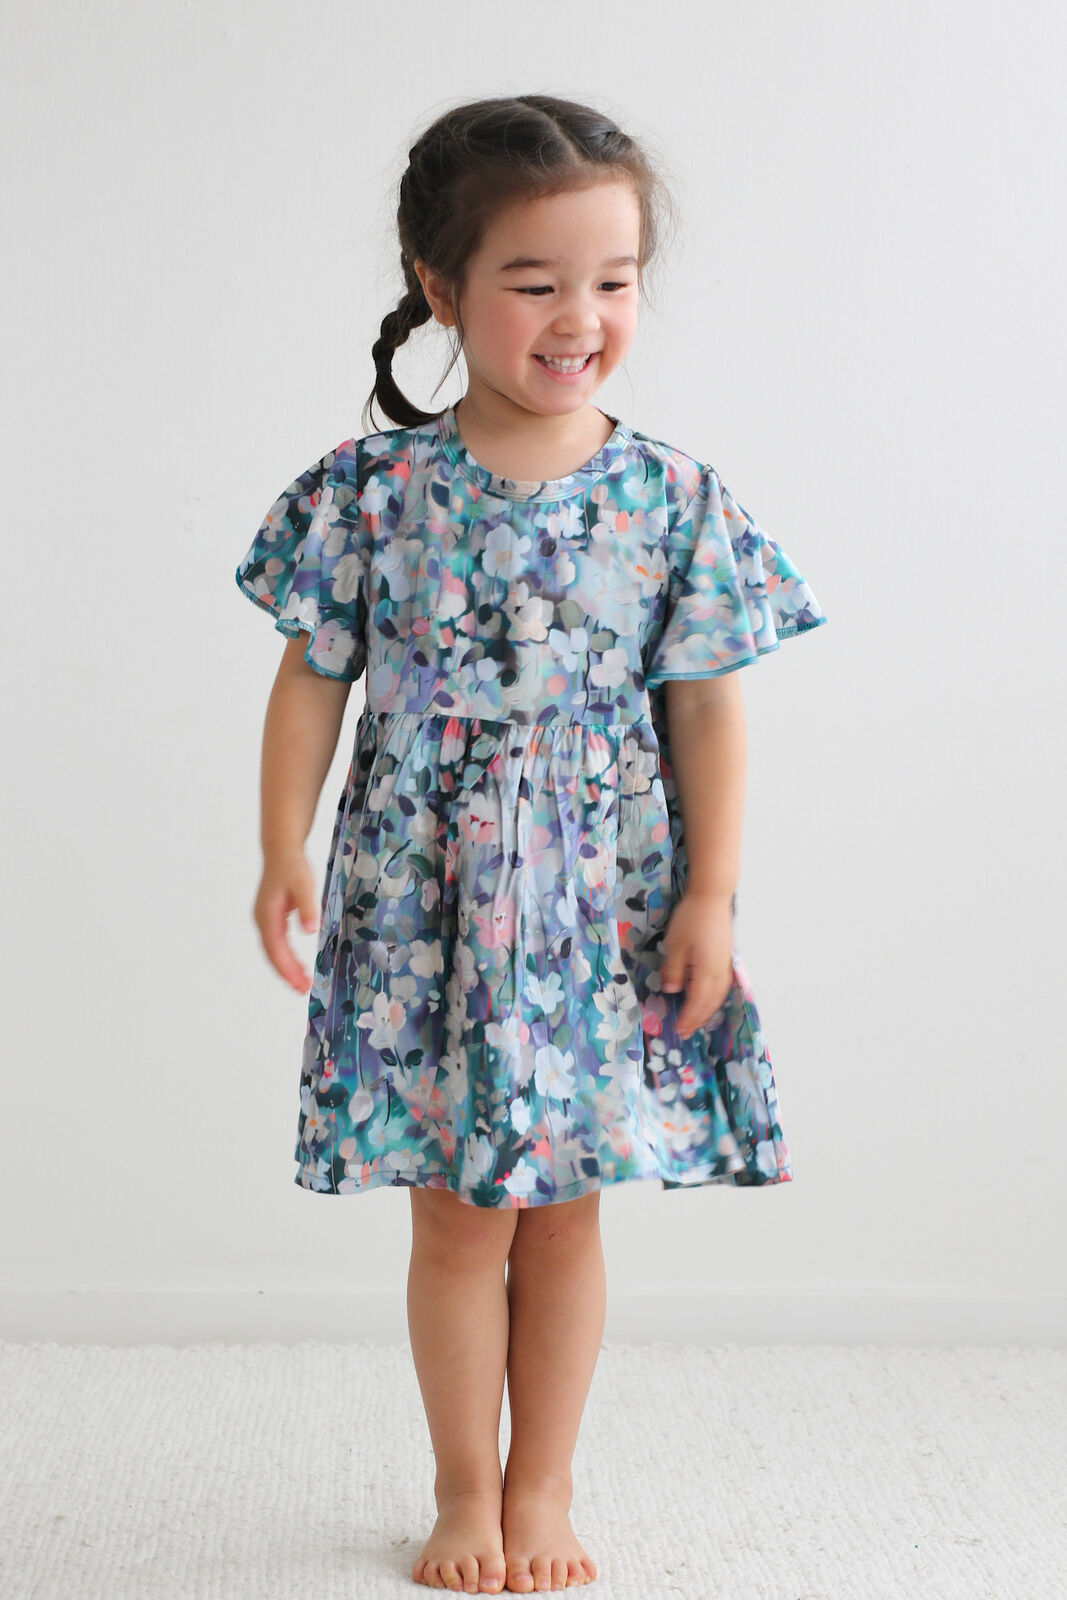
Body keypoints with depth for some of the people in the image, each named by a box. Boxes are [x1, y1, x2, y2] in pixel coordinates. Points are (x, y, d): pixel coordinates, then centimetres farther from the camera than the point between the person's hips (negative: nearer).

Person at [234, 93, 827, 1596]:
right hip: (423, 907, 0)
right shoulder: (371, 489, -5)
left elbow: (707, 707, 0)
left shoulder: (673, 497, -3)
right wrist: (284, 850, -4)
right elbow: (313, 679, 2)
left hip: (607, 904, 1)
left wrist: (711, 894, -4)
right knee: (457, 1217, 8)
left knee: (564, 1210, 11)